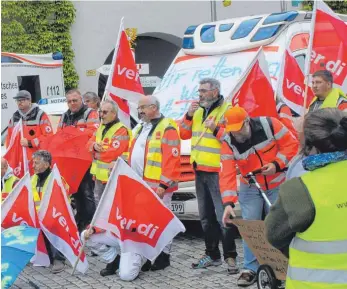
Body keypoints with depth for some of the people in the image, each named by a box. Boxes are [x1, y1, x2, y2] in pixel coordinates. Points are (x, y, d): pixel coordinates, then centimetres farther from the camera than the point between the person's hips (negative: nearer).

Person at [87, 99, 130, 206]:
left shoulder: (121, 130, -16)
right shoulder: (101, 127, 14)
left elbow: (113, 152, -24)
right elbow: (90, 142, 13)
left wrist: (96, 153, -9)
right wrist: (94, 146, -12)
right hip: (99, 173, 9)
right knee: (98, 202, 18)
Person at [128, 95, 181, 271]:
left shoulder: (167, 128, -11)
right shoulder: (139, 129, 19)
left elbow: (172, 159, -18)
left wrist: (164, 183, -22)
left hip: (157, 185, -9)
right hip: (138, 184, 9)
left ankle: (163, 255, 3)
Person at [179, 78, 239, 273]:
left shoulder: (227, 110, -8)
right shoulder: (198, 111, 16)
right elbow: (184, 134, 15)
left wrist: (216, 129, -26)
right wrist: (189, 116, 1)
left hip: (218, 171, -8)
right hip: (200, 170, 8)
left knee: (222, 216, -10)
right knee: (206, 215, 13)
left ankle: (230, 257, -4)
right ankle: (212, 254, 22)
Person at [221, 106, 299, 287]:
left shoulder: (269, 125, -21)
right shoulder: (228, 143, -16)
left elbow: (291, 144, -12)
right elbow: (227, 174, -22)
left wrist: (276, 164, -24)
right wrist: (228, 203, -32)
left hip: (278, 185, -1)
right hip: (250, 188, 2)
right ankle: (251, 269, 5)